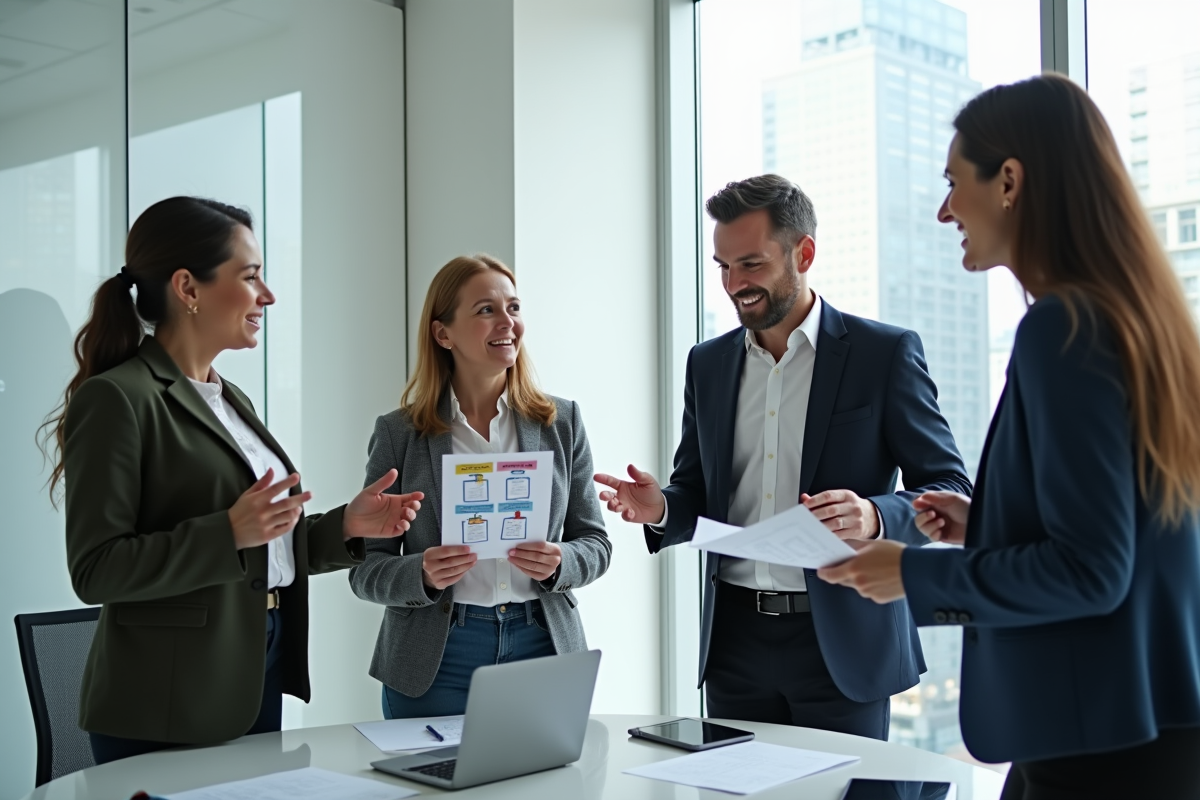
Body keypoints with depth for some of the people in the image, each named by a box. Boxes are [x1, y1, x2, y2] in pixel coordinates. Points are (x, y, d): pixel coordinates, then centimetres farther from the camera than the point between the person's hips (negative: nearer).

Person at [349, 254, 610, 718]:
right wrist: (422, 576, -19)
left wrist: (560, 563, -13)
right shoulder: (399, 433, -1)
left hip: (543, 648, 2)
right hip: (434, 662, -1)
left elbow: (595, 544, 8)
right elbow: (365, 568, 1)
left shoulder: (561, 422, 5)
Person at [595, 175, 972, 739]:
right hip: (736, 638, 4)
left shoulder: (886, 353, -4)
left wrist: (875, 516, -25)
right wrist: (661, 509, -8)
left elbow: (950, 491, -5)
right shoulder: (708, 363, 9)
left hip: (841, 640, -4)